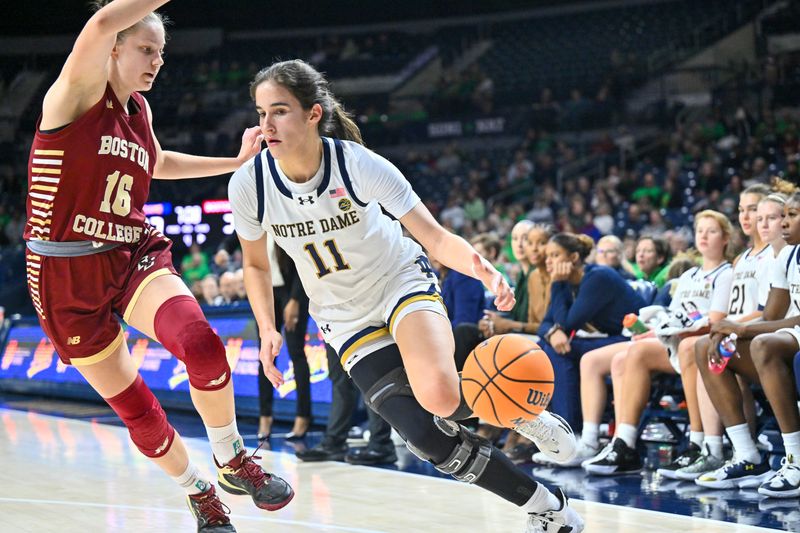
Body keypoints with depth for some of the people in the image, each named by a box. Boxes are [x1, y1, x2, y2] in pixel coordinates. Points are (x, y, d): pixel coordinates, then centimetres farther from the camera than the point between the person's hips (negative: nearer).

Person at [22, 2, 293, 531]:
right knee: (136, 409, 1)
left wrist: (236, 162, 28)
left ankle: (233, 461, -5)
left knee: (201, 343, -26)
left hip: (135, 258, 4)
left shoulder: (139, 110, 10)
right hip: (67, 277, -4)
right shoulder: (76, 94, -11)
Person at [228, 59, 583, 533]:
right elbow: (256, 264, 3)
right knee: (430, 440, -13)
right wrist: (268, 329, -10)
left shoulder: (358, 164, -24)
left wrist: (483, 270, -43)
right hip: (346, 317, 3)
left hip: (403, 281, -2)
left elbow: (435, 237, -23)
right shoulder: (249, 185, -17)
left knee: (439, 395, -34)